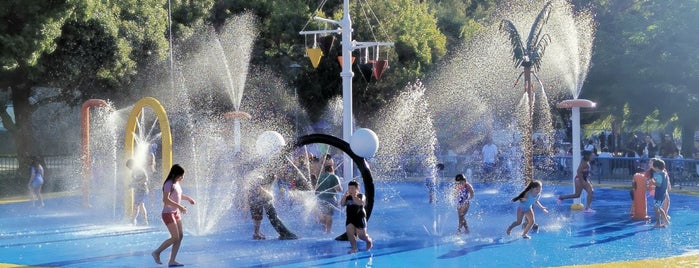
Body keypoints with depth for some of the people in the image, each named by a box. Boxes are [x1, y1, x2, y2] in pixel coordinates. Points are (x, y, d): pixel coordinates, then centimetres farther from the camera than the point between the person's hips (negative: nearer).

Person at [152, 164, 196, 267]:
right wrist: (179, 206, -29)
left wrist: (188, 198, 14)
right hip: (168, 213, -9)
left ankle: (172, 261, 7)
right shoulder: (169, 184, -17)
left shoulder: (177, 184, 10)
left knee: (180, 236, 4)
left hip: (176, 213, 9)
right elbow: (166, 199, -28)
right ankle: (157, 252, 5)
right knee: (175, 237, -10)